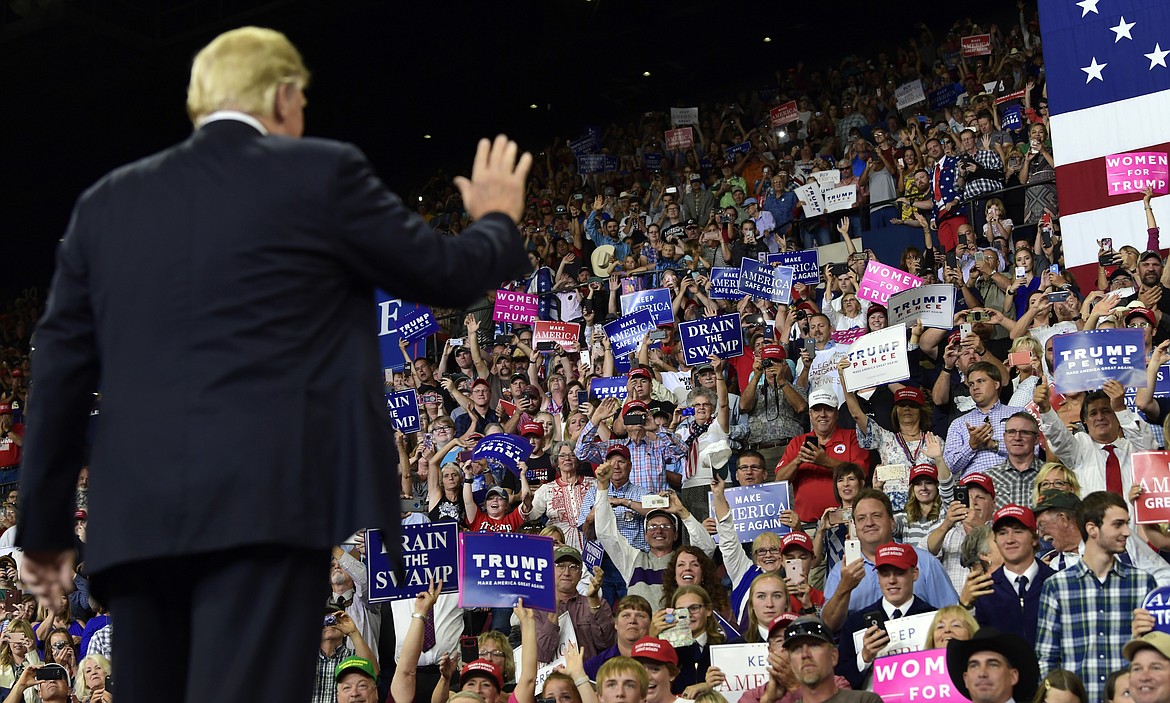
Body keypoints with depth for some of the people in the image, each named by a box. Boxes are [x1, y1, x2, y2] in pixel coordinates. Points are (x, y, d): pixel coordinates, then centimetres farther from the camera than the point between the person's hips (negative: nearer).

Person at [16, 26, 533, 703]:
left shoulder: (108, 201, 15)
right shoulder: (320, 172, 3)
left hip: (134, 515, 6)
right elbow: (448, 273, 11)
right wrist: (498, 218, 33)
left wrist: (46, 522, 20)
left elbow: (61, 369, 14)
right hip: (264, 501, -5)